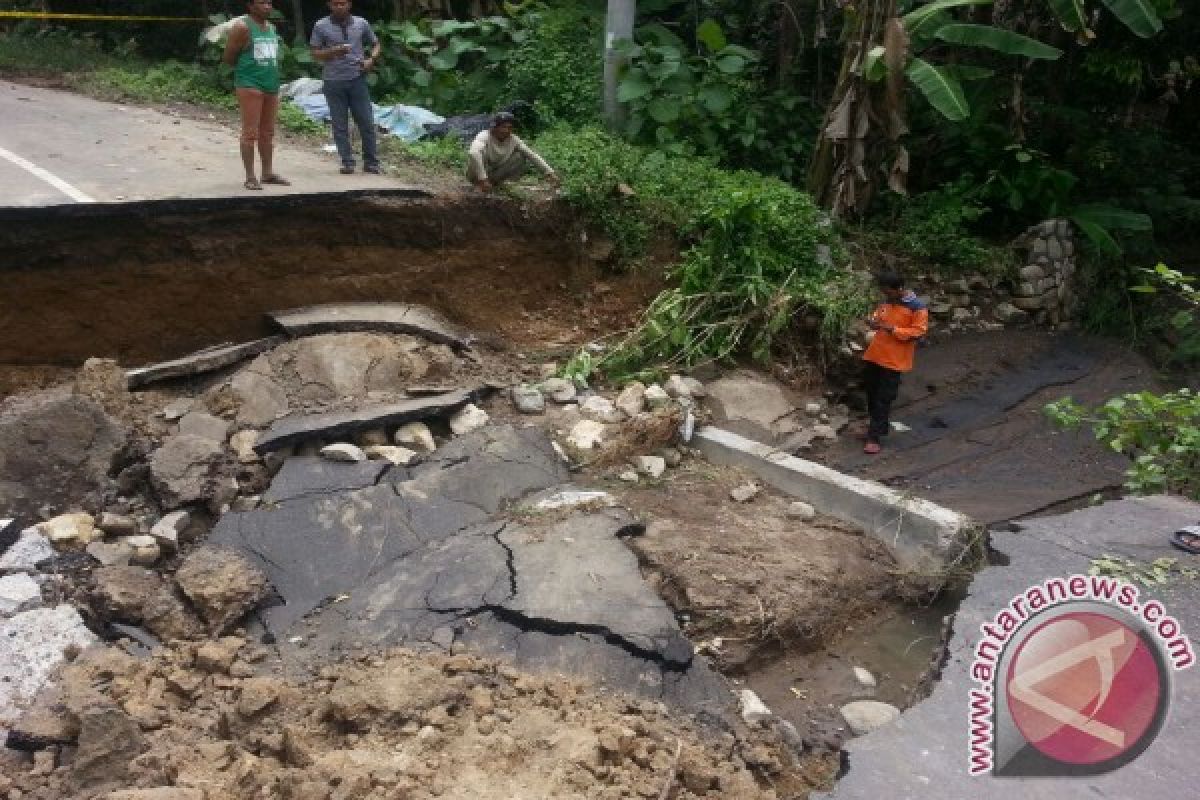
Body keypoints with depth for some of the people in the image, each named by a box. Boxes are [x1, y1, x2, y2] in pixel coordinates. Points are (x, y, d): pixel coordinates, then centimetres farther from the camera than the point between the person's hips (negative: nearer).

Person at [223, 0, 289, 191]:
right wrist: (246, 68, 8)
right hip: (249, 86, -7)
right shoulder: (242, 27, -7)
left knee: (268, 133, 10)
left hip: (272, 86, 7)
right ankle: (250, 177, -5)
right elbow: (228, 57, -3)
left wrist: (270, 74, 11)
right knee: (250, 133, -7)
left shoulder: (271, 28, 14)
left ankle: (268, 172, 17)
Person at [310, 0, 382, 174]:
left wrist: (371, 59, -4)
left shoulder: (361, 23, 7)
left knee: (367, 123, 1)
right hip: (334, 82, -1)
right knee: (340, 126, 1)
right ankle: (347, 163, 7)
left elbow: (375, 44, 17)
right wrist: (334, 51, -14)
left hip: (358, 80, 1)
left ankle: (371, 162, 9)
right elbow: (315, 54, 4)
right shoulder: (321, 27, 2)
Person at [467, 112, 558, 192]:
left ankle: (494, 182, -7)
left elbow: (532, 155, -10)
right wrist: (482, 179, -52)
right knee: (482, 151, -33)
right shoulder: (485, 136, -24)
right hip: (477, 175, -5)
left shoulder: (513, 139, -9)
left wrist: (549, 173, -22)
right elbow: (473, 153, -44)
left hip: (496, 174, 6)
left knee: (523, 158, -11)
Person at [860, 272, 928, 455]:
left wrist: (891, 329, -23)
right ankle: (881, 426, 35)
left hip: (894, 361, -7)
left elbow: (918, 332, -15)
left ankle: (874, 438, 0)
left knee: (884, 399, -4)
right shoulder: (886, 302, 7)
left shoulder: (917, 308, -12)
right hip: (874, 356, 7)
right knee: (872, 394, 15)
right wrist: (874, 321, -4)